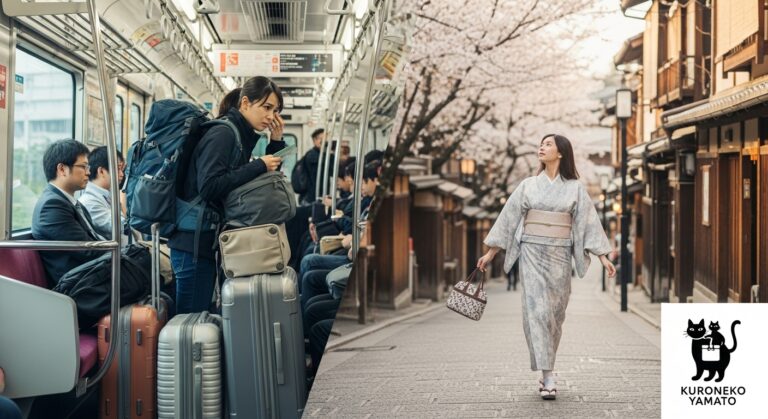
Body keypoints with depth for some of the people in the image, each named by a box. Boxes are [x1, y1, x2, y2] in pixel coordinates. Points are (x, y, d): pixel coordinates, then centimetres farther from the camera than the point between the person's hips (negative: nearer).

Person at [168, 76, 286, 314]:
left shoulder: (243, 135, 13)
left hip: (207, 241, 9)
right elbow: (209, 187, -26)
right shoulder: (222, 134, -14)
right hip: (194, 242, -9)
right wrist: (258, 166, -20)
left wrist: (276, 142, 6)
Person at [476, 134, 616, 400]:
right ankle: (548, 378, -13)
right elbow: (508, 218, 8)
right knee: (537, 310, -12)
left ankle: (545, 373, 22)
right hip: (532, 253, 0)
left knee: (554, 313, 5)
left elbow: (588, 221, 2)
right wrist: (490, 253, 7)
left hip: (559, 256, 1)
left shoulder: (575, 188, 5)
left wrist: (603, 257, -4)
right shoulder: (528, 185, 6)